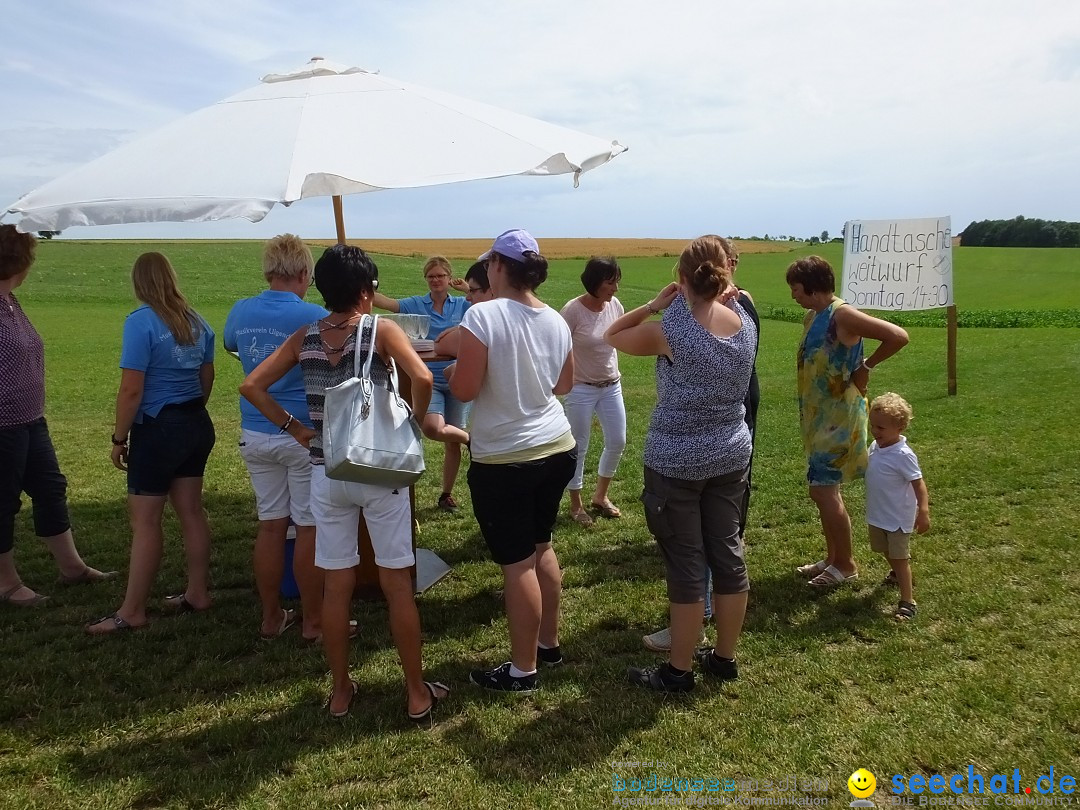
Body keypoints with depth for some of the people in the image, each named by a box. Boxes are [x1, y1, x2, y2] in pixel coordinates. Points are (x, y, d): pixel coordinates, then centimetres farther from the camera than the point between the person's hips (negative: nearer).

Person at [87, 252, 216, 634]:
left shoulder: (141, 322, -15)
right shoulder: (196, 321, 6)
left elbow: (131, 390, -18)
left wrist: (119, 438, -9)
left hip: (158, 429, -7)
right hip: (196, 426, 8)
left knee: (144, 521, -1)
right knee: (191, 512, 15)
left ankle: (131, 613, 7)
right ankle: (197, 593, 24)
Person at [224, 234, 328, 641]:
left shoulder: (240, 312, 2)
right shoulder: (315, 317, -14)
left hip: (255, 435, 5)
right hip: (304, 435, -5)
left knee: (270, 525, 13)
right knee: (309, 529, 4)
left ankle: (271, 618, 22)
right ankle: (313, 621, 14)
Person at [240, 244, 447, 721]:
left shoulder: (304, 337, 3)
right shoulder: (382, 331, -9)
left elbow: (251, 386, 2)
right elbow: (423, 379, -24)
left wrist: (293, 428, 5)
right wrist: (415, 421, -7)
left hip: (326, 475, 4)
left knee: (336, 586, 13)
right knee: (397, 583, 7)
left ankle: (340, 692, 26)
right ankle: (417, 694, 17)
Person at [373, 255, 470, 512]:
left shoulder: (462, 305, 3)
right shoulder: (416, 305, 0)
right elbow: (385, 302, -13)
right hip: (430, 380, -1)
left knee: (452, 442, 9)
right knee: (432, 428, -27)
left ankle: (447, 494, 27)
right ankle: (471, 439, 5)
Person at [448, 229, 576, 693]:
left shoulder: (483, 316, -17)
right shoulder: (556, 320, 3)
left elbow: (463, 390, -18)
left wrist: (456, 362, 3)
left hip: (504, 459, -7)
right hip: (558, 448, 7)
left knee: (516, 564, 3)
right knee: (540, 547, 22)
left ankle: (523, 670, 15)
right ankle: (549, 644, 36)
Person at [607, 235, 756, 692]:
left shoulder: (670, 331, -18)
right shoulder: (745, 324, -1)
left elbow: (613, 337, -2)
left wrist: (654, 305, -3)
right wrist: (722, 295, 9)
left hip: (675, 462, -6)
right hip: (731, 455, 6)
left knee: (686, 565, 3)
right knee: (728, 554, 14)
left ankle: (678, 671, 17)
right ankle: (724, 658, 30)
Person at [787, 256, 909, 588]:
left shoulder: (843, 315, -17)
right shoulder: (812, 317, 10)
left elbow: (898, 336, -23)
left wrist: (866, 367, -13)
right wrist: (807, 415, 9)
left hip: (838, 417, -9)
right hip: (819, 416, 9)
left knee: (823, 490, -6)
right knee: (825, 489, 15)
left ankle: (846, 564, 9)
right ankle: (832, 558, 26)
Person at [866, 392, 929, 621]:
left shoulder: (903, 455, -25)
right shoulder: (875, 447, -2)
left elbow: (918, 484, -22)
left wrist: (923, 512, -27)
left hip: (898, 517, -8)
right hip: (877, 515, 8)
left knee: (900, 557, -2)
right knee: (886, 551, 27)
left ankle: (908, 602, 6)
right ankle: (897, 574, 54)